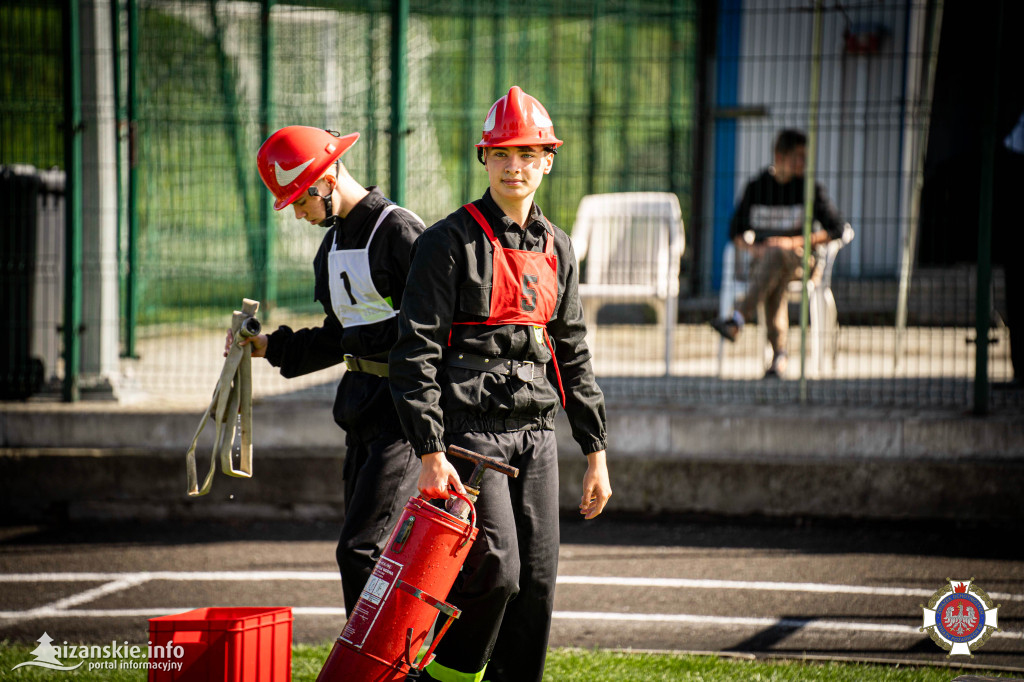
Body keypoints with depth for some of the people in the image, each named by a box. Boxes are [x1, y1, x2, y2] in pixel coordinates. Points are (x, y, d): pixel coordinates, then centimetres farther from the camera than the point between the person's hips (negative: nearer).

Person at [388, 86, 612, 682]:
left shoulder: (556, 248, 14)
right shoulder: (450, 242, -5)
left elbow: (572, 353, 20)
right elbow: (417, 351, -10)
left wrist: (596, 451, 15)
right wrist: (431, 453, -18)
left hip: (536, 432, 6)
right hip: (470, 429, -6)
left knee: (537, 582, 2)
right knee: (495, 569, -14)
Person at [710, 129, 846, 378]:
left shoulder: (811, 189, 2)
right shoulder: (757, 187, 9)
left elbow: (836, 229, -5)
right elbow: (736, 231, 13)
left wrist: (794, 242, -16)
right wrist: (753, 247, -10)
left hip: (801, 260, -2)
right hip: (762, 261, 2)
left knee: (776, 253, -38)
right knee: (775, 281, -37)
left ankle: (738, 320, -54)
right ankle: (779, 355, -39)